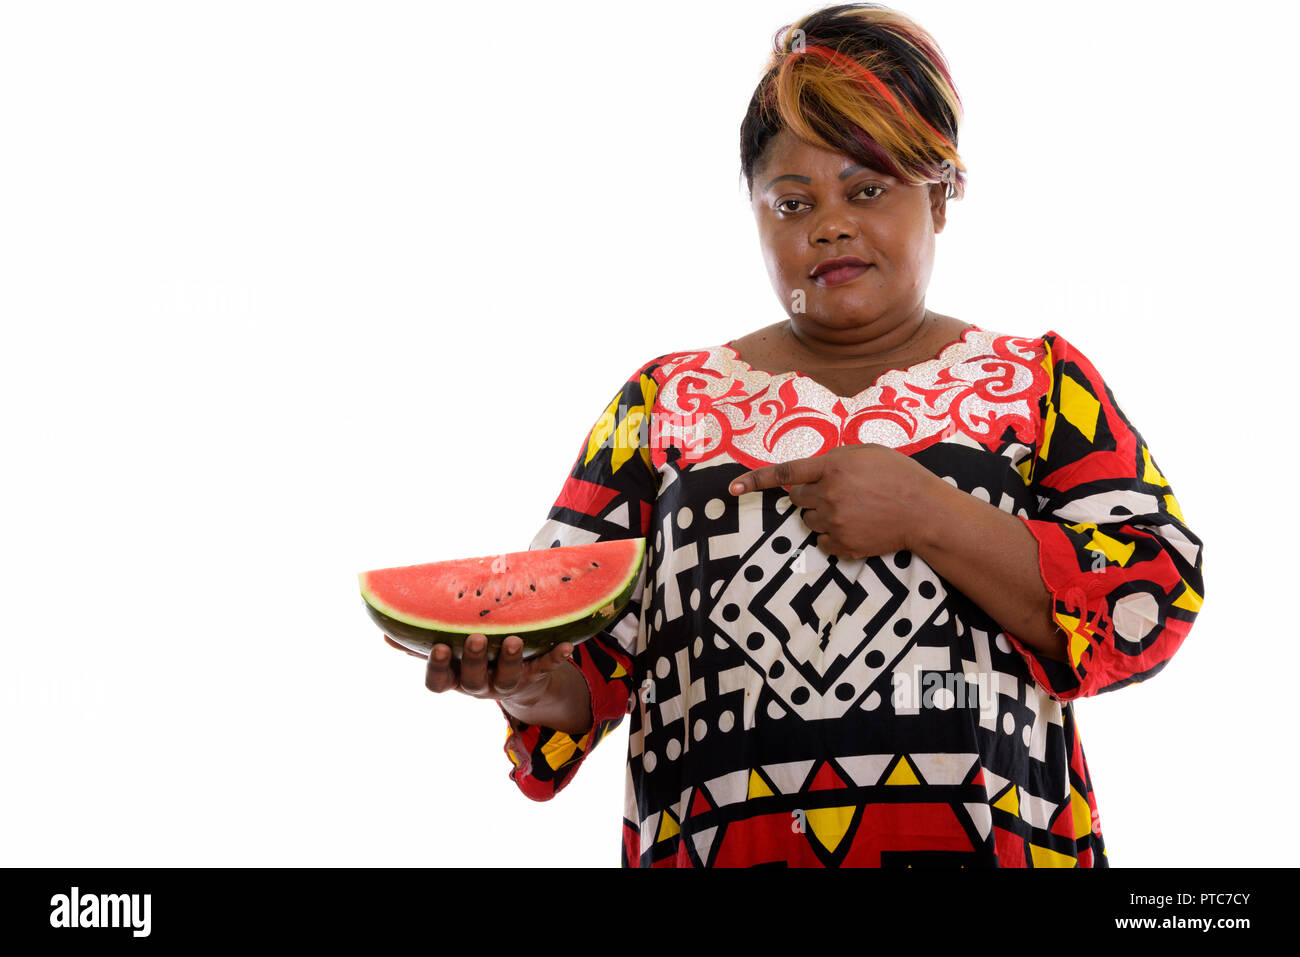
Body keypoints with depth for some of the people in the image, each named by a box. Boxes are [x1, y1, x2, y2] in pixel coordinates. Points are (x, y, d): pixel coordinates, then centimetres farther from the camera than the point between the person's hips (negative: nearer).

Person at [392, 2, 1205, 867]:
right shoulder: (663, 402, 7)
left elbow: (1155, 603, -7)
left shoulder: (1040, 382, 4)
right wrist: (534, 685, -18)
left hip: (986, 837, -1)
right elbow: (588, 656, 4)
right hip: (714, 840, 1)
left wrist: (926, 516, -17)